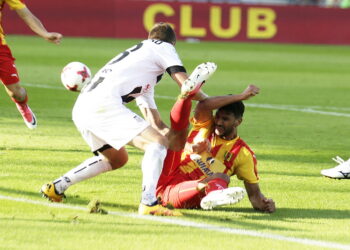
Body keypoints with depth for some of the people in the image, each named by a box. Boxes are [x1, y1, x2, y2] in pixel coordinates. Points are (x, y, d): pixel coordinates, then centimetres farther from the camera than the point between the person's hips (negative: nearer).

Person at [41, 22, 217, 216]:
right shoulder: (163, 47, 12)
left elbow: (155, 123, 30)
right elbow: (186, 85, 2)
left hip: (81, 110, 10)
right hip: (104, 104, -10)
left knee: (117, 159, 30)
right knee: (158, 143, -13)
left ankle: (56, 187, 28)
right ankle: (148, 203, -29)